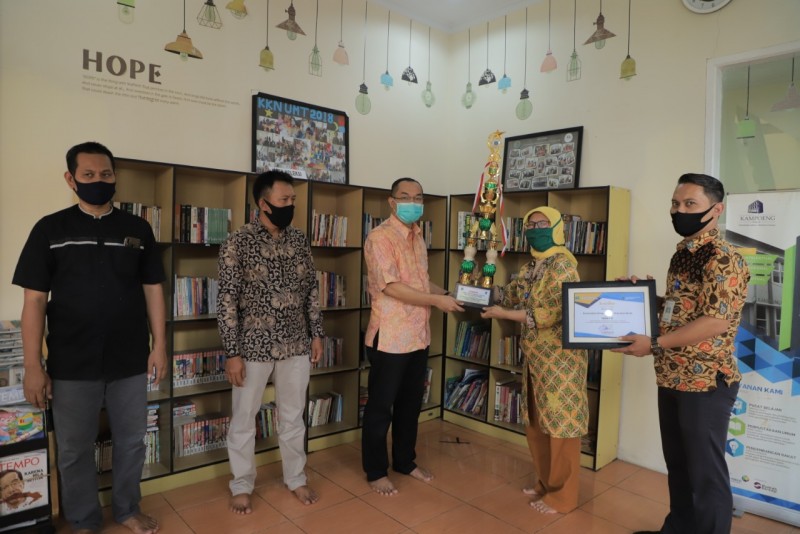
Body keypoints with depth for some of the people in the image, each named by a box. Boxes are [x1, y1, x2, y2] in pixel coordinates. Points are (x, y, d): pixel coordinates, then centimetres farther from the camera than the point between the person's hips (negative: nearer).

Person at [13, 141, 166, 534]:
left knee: (132, 442, 14)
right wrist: (33, 366, -7)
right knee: (75, 449, 13)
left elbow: (153, 290, 5)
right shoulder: (50, 229, -2)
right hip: (71, 365, -1)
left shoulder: (138, 229, 3)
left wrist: (159, 345, 0)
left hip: (130, 361, 2)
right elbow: (35, 300, -3)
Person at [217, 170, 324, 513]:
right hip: (253, 346, -3)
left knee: (293, 416, 16)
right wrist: (232, 353, -13)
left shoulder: (299, 241, 4)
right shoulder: (237, 243, -11)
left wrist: (316, 334, 8)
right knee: (243, 419, 12)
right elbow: (226, 301, -11)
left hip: (296, 345, 4)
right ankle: (242, 486, 32)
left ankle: (296, 478, 35)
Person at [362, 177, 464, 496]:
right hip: (389, 337, -8)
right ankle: (376, 471, 24)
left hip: (418, 336, 8)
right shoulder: (380, 237, -14)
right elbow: (391, 286, -21)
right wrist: (437, 300, -19)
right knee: (380, 406, 7)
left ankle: (405, 462, 36)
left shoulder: (418, 238, 13)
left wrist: (449, 294, 6)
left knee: (410, 404, 19)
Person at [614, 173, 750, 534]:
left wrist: (654, 345, -21)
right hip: (672, 378, 9)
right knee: (677, 463, 21)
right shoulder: (681, 254, 11)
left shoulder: (723, 258, -15)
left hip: (706, 382, -8)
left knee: (705, 470, 7)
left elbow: (715, 322, -24)